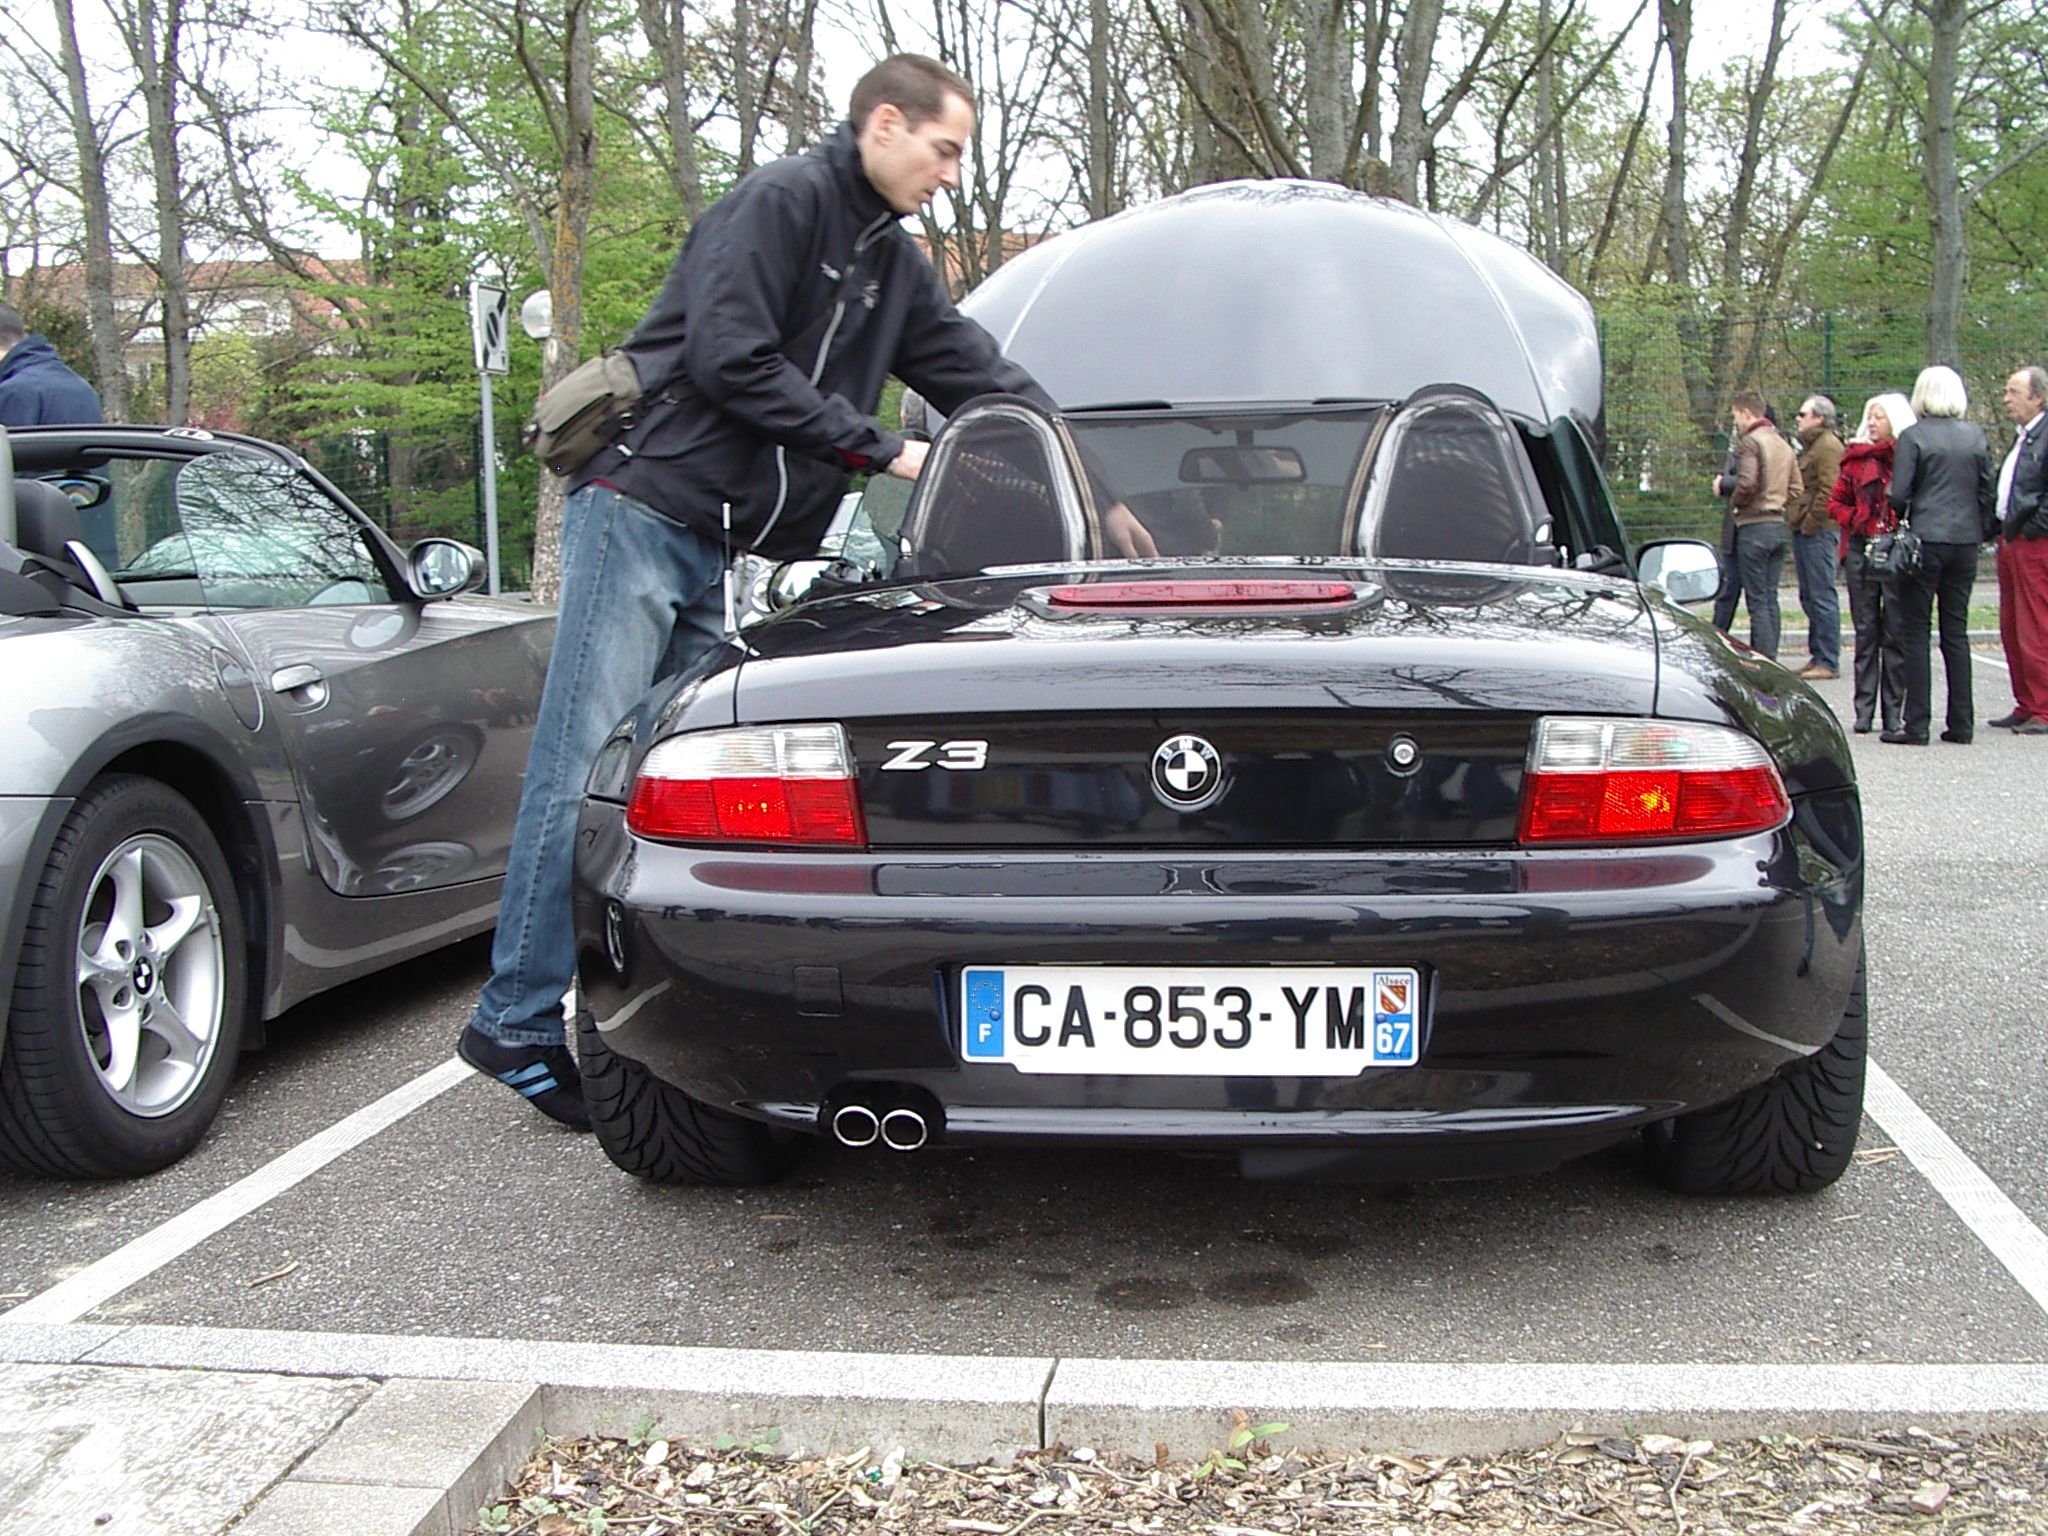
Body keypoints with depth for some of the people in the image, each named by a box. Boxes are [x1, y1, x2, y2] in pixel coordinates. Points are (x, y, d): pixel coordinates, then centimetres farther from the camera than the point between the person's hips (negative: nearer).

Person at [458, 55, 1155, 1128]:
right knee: (587, 765, -10)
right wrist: (879, 449, -10)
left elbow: (988, 383, 23)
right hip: (643, 510, -8)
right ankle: (519, 1022, -6)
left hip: (735, 551, 8)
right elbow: (729, 358, -15)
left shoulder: (894, 265, 21)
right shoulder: (780, 202, -5)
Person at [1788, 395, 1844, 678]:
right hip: (1805, 531, 11)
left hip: (1818, 531, -11)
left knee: (1821, 596, -8)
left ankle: (1828, 662, -6)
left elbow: (1829, 490, -20)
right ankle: (1818, 655, 19)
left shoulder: (1828, 445, -11)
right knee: (1809, 597, 13)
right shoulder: (1811, 445, 21)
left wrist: (1809, 524, -17)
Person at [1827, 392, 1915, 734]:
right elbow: (1835, 502, 15)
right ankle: (1864, 711, 9)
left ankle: (1894, 711, 6)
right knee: (1866, 632, 6)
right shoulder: (1857, 458, 9)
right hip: (1862, 552, 3)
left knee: (1897, 634, 0)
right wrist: (1856, 520, -2)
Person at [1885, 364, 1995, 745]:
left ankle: (1916, 724, -2)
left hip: (1926, 539, -5)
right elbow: (1987, 492, 8)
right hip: (1966, 542, 5)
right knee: (1956, 631, 11)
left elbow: (1899, 495, -10)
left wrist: (1900, 517, 10)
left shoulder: (1914, 436, -8)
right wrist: (1982, 532, 18)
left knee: (1915, 632, 1)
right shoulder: (1977, 436, 6)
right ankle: (1961, 723, 12)